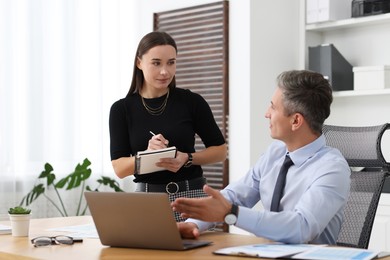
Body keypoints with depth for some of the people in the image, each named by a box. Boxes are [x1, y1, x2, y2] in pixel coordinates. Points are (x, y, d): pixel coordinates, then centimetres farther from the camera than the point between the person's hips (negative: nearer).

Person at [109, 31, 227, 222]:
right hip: (147, 198, 1)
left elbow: (220, 150, 5)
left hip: (191, 195, 0)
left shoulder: (192, 101, -1)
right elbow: (119, 168, -2)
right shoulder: (122, 109, 1)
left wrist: (188, 158, -13)